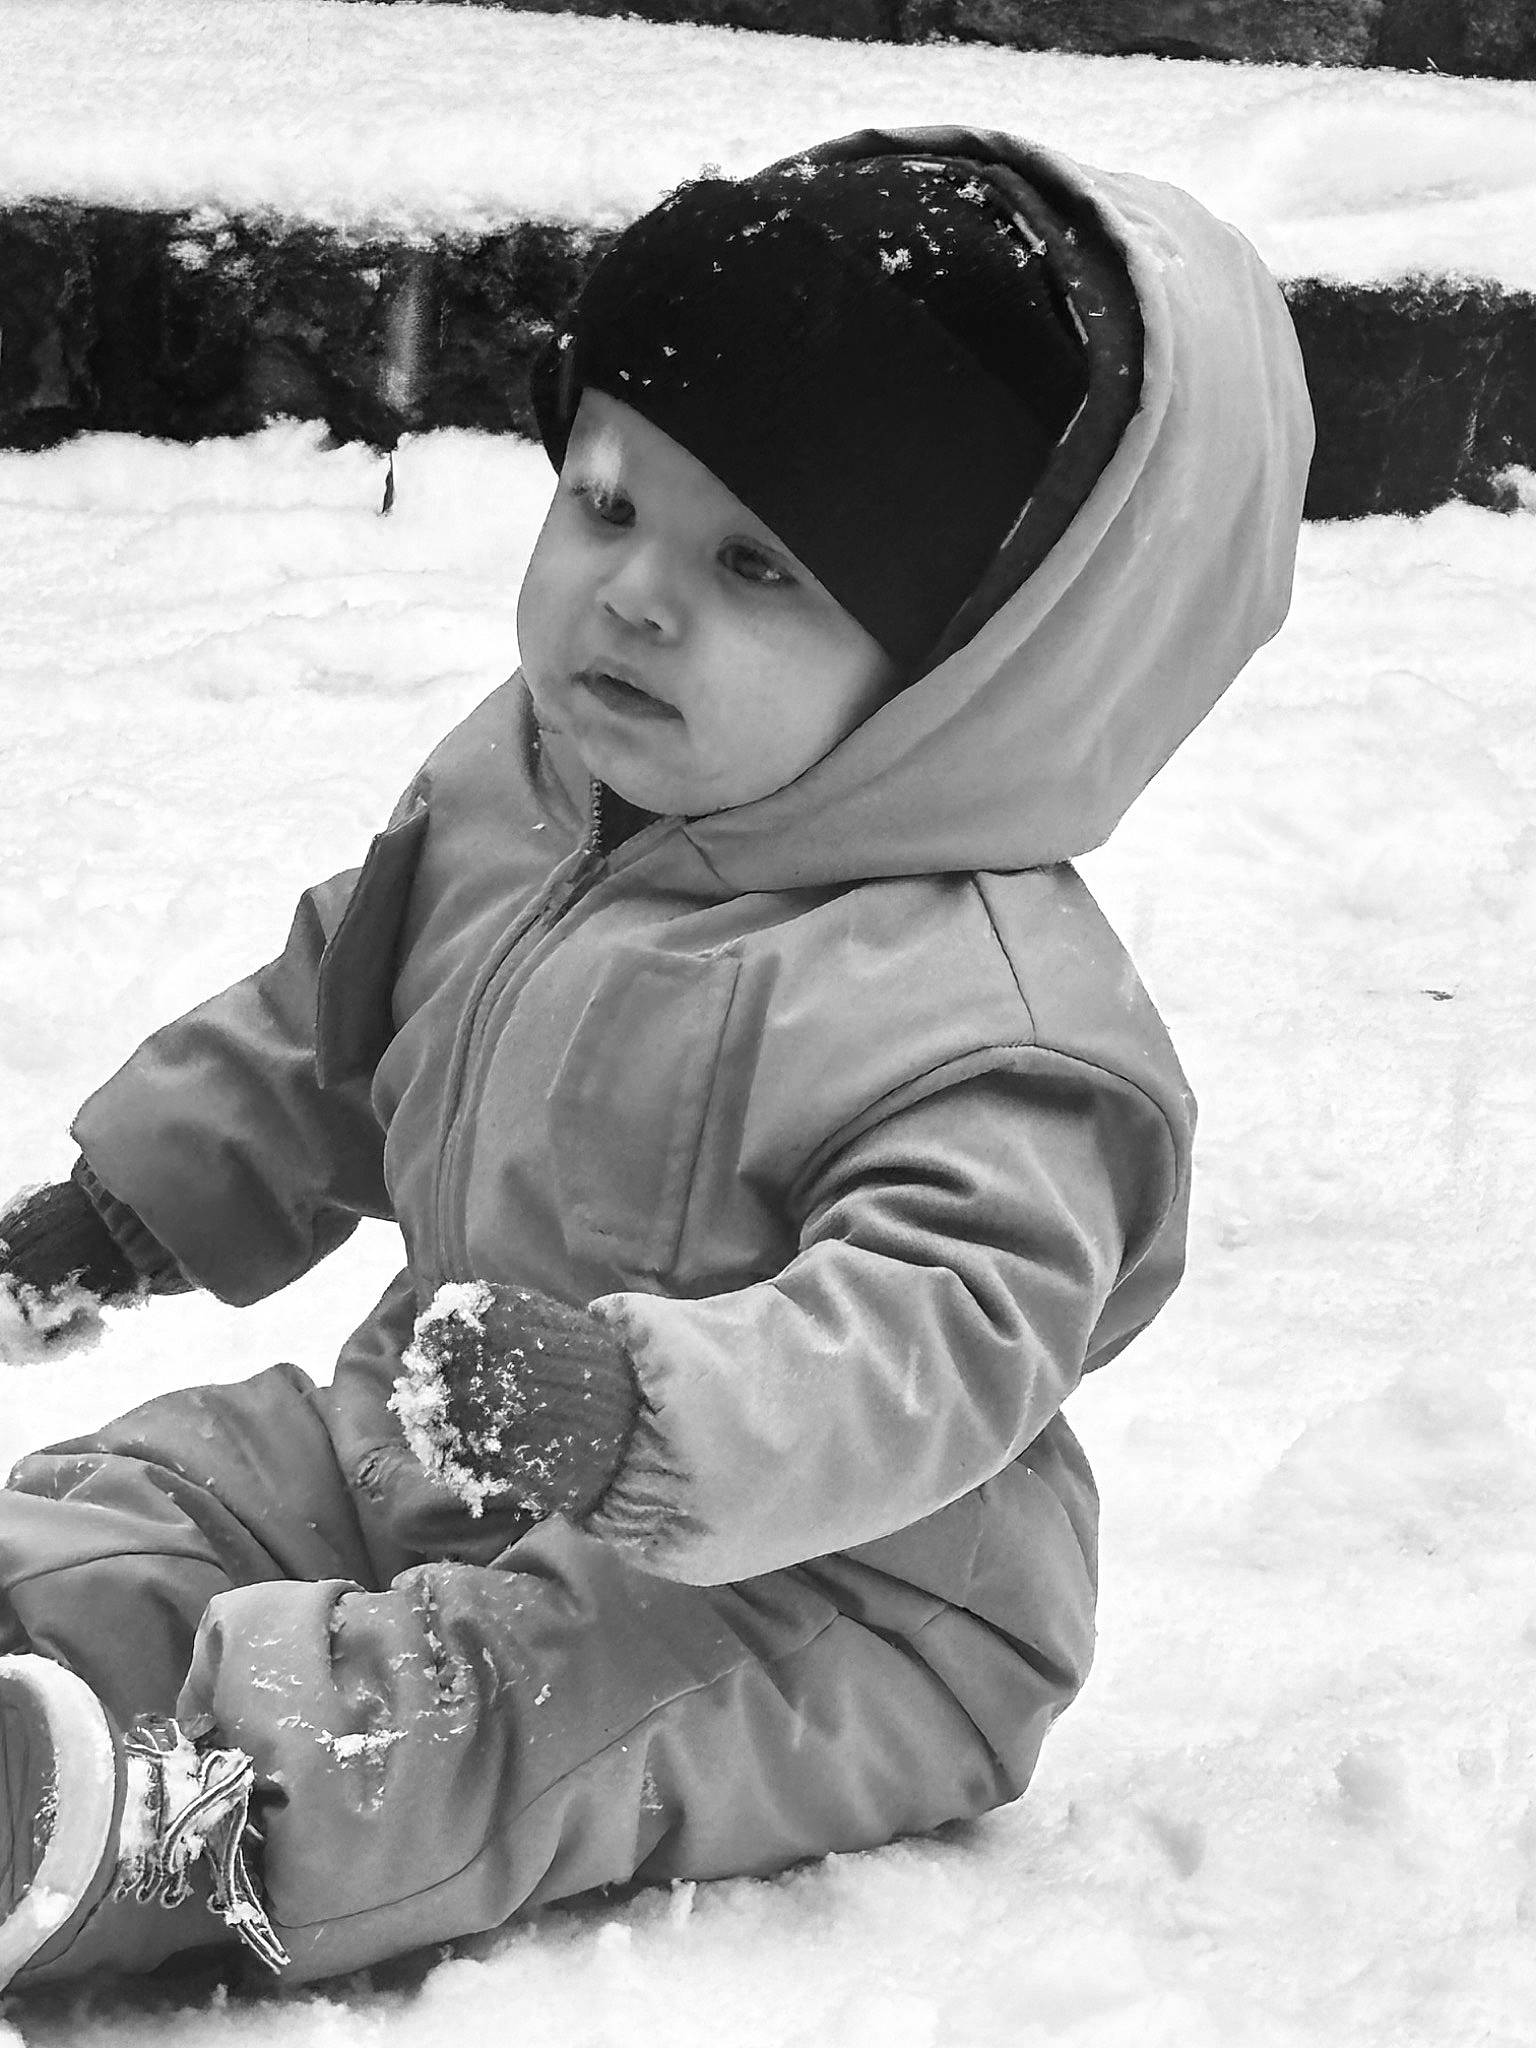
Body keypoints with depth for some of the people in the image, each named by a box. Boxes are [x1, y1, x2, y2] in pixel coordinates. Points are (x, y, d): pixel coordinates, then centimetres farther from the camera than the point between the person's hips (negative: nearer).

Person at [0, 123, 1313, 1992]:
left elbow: (930, 1355, -36)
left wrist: (644, 1412, -51)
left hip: (805, 1591, -9)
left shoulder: (984, 1013, -25)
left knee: (436, 1718, -34)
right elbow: (328, 1025, 21)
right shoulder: (511, 786, 3)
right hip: (426, 1447, 9)